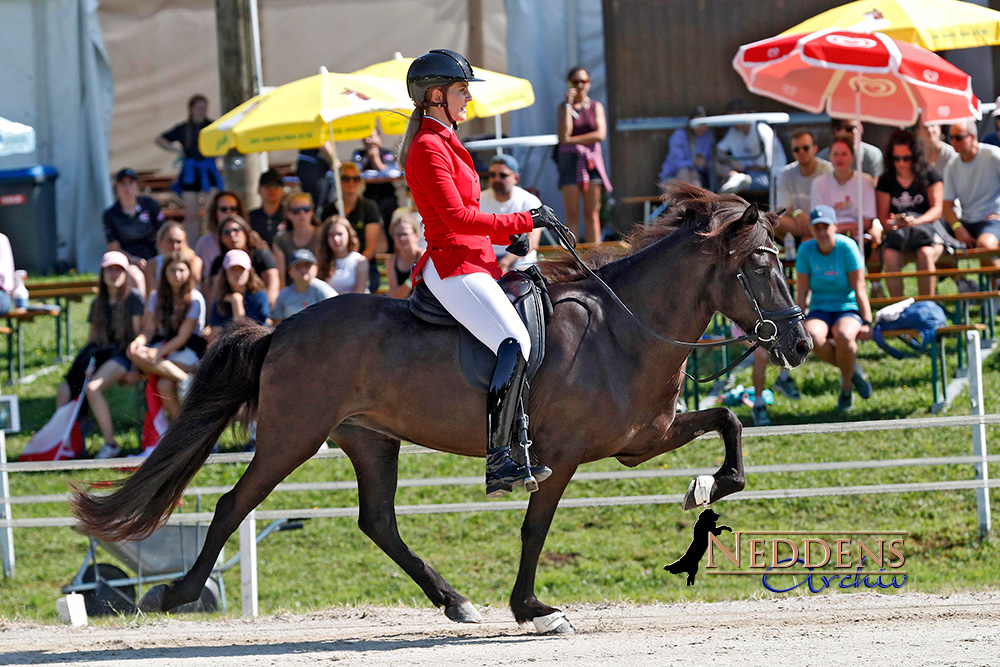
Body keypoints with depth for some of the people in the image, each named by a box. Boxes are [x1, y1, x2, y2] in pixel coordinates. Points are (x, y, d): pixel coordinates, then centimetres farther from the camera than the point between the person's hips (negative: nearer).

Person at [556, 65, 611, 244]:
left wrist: (572, 140, -7)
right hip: (569, 159, -1)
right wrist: (568, 105, -8)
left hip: (591, 160, 1)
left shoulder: (596, 107, 9)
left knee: (592, 213, -1)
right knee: (572, 214, -4)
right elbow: (564, 135, -10)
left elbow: (600, 134, -5)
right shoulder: (564, 107, 6)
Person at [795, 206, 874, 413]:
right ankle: (852, 370, -10)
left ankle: (846, 388, -14)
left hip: (848, 309, -2)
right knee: (812, 337, -35)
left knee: (844, 336, -39)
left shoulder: (847, 247, -9)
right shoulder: (806, 250, -1)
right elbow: (802, 292, 3)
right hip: (819, 311, 2)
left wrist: (867, 323, -13)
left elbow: (859, 289, -8)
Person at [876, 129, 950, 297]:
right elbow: (882, 215, 8)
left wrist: (916, 221, -23)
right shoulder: (886, 181, 10)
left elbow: (937, 210, -3)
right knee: (890, 256, -32)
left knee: (925, 253, -36)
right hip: (898, 233, 2)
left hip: (928, 228, -2)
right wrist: (891, 224, -17)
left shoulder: (929, 175, 4)